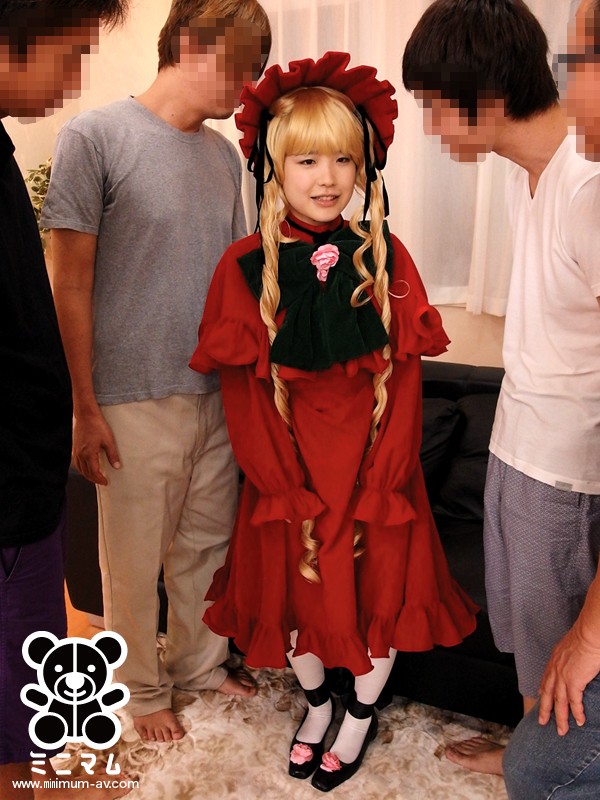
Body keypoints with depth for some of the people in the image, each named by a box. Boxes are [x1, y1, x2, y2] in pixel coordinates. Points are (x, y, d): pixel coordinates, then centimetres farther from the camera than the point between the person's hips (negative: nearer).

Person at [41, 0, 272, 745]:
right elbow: (72, 284, -9)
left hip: (217, 395, 6)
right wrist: (85, 409, -10)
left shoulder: (224, 154, 9)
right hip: (135, 400, -5)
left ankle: (200, 662, 40)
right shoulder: (95, 137, -8)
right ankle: (143, 689, 33)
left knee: (207, 544, 17)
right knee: (134, 558, 10)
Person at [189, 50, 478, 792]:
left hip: (377, 472, 1)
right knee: (295, 592, 14)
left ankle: (361, 713, 40)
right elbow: (243, 394, -8)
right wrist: (291, 495, -12)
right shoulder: (245, 266, -7)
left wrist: (373, 493, -13)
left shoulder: (385, 257, -4)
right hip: (288, 474, 0)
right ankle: (315, 702, 45)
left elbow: (403, 381, -6)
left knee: (380, 589, 11)